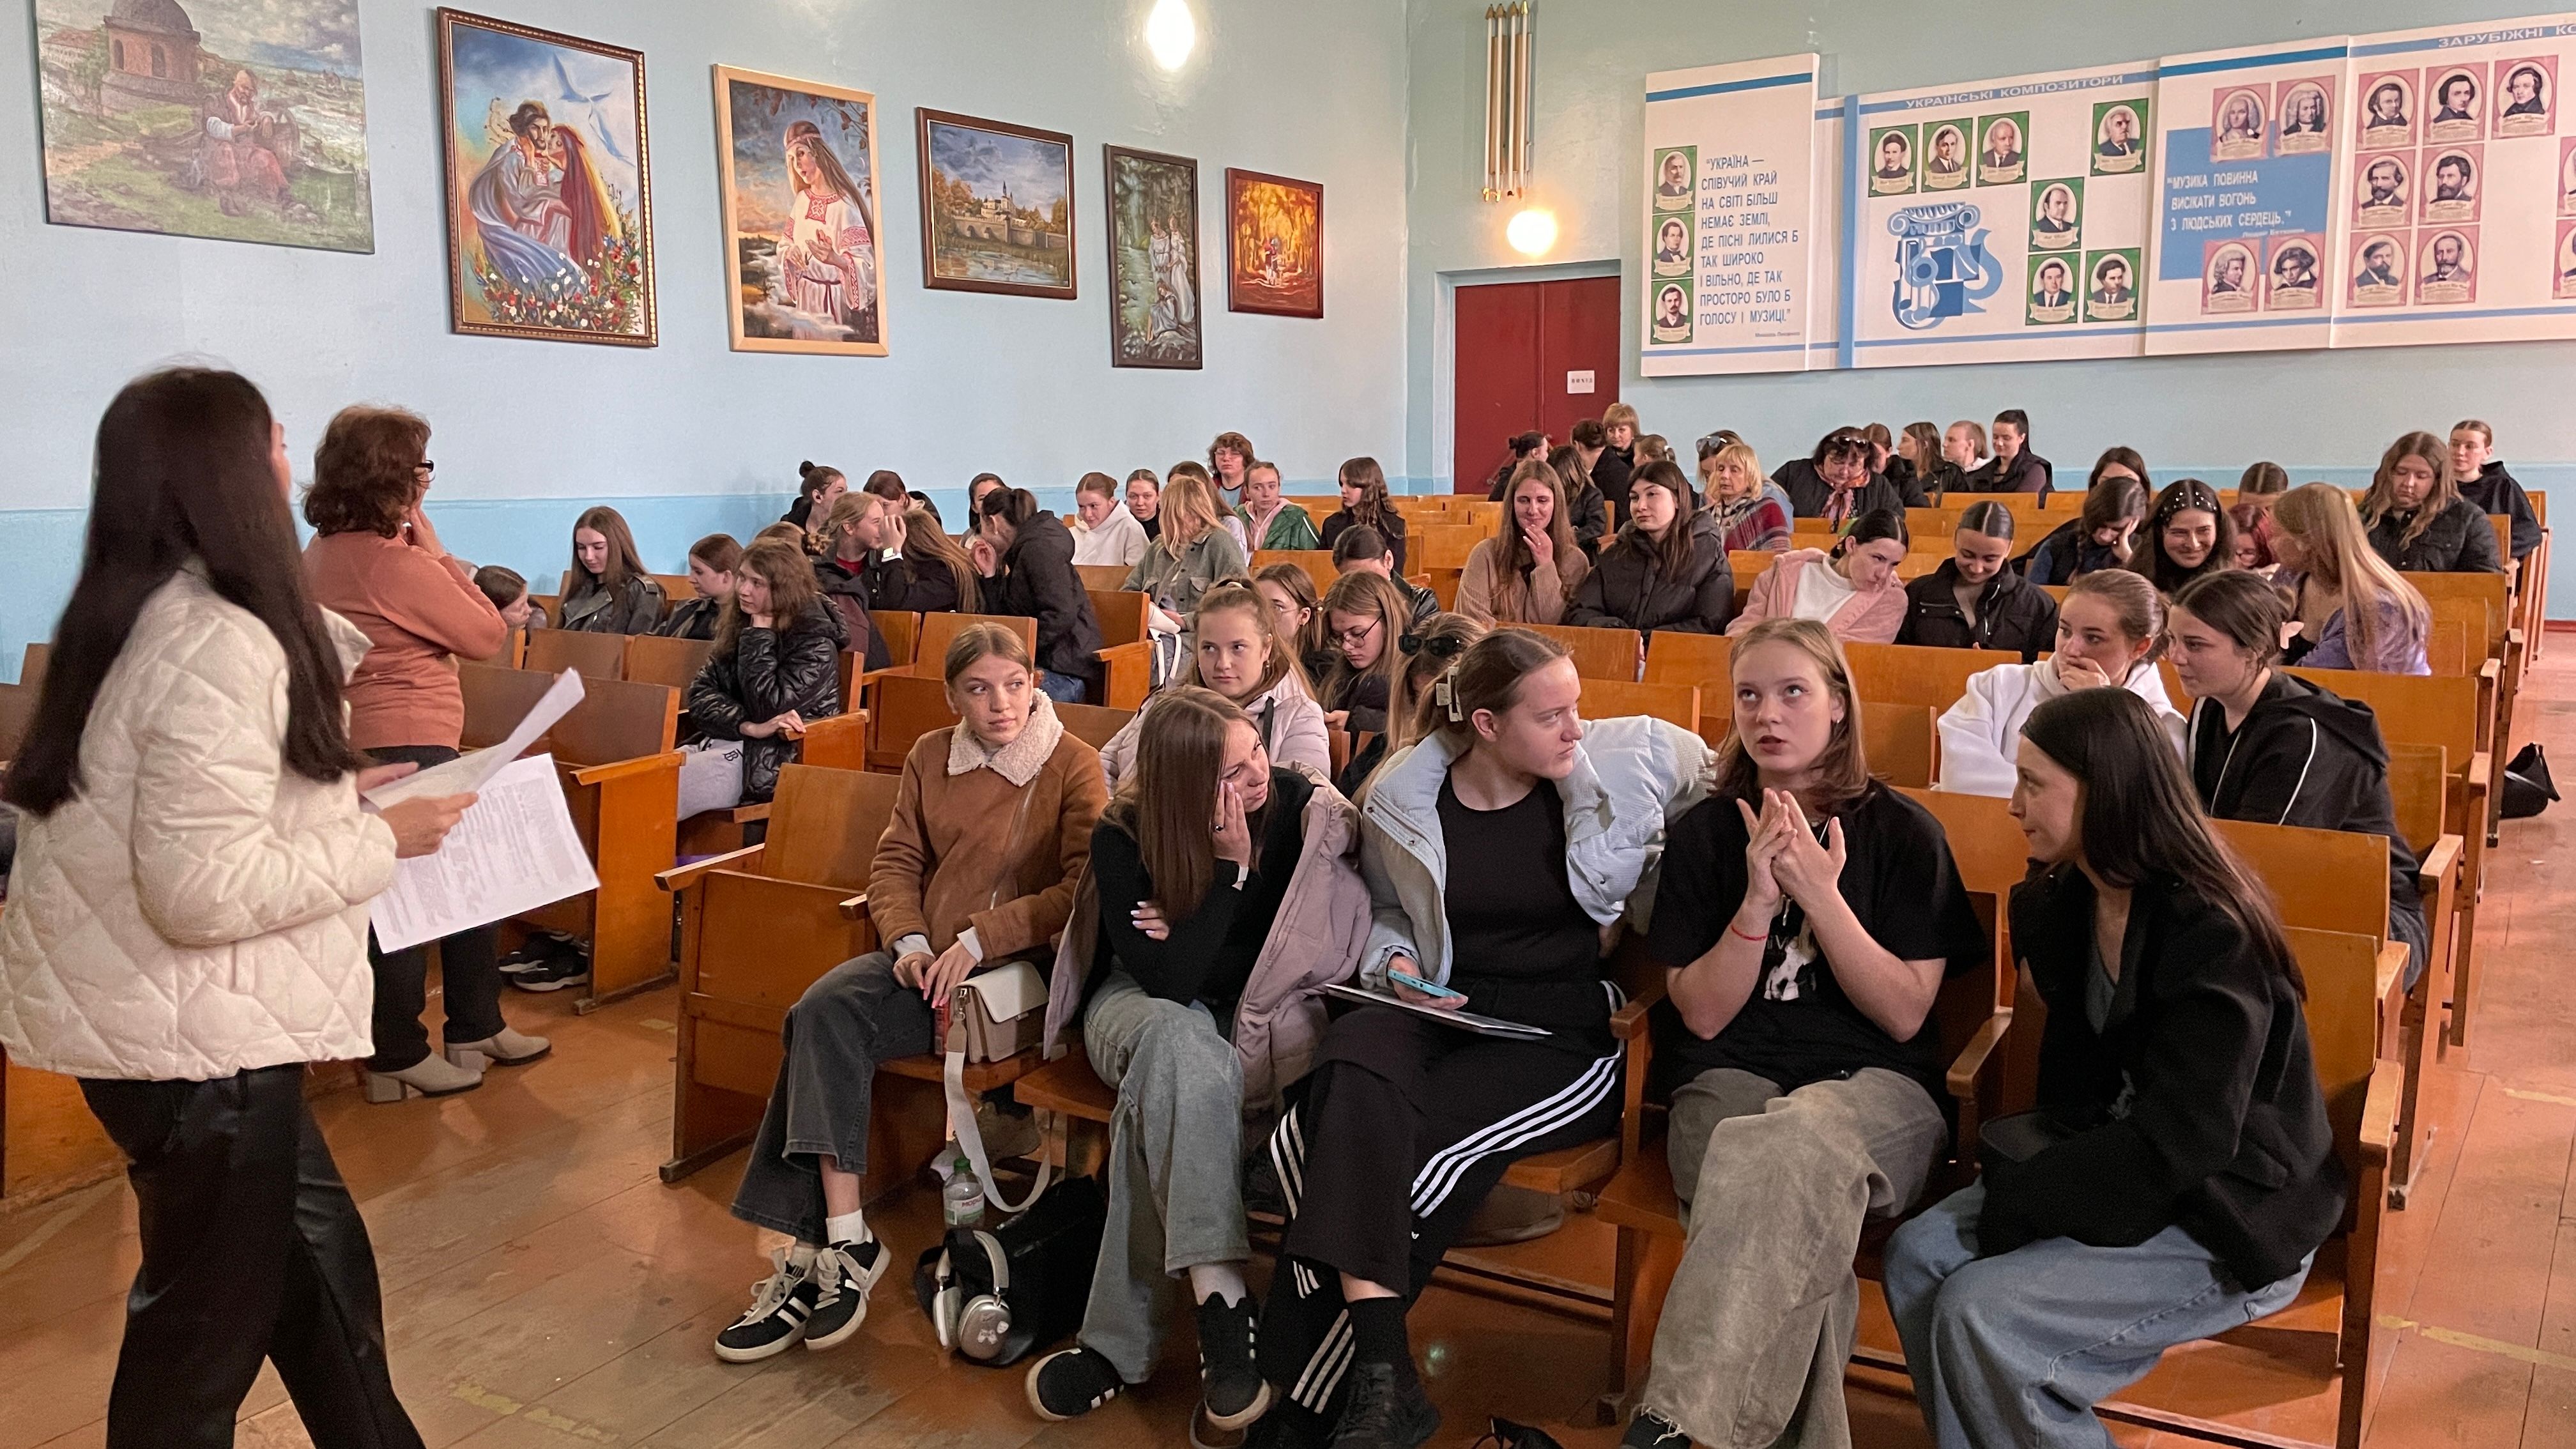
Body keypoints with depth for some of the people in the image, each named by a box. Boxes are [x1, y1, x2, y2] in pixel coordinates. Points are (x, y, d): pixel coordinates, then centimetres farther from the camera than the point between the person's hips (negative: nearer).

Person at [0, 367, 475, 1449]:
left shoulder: (148, 618, 7)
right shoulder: (218, 644, -24)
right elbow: (206, 890, -29)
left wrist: (326, 790, 11)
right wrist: (379, 840, -17)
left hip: (147, 1013, 10)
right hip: (190, 1035, -10)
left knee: (317, 1257, 21)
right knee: (208, 1321, 8)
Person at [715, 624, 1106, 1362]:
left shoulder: (1073, 765, -3)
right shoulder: (931, 756, 13)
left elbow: (1084, 890, -10)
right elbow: (895, 860, 15)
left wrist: (979, 940, -15)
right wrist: (908, 940, -4)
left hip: (1018, 969, -5)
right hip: (928, 958, 5)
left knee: (825, 1023, -24)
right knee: (824, 1011, -25)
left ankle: (821, 1249, -14)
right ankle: (842, 1243, -23)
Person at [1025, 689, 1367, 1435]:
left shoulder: (1303, 806, -14)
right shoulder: (1123, 835, -16)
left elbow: (1296, 959, -7)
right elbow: (1168, 980, -22)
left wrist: (1190, 941, -14)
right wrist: (1231, 869, -27)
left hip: (1256, 1018, 0)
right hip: (1142, 1005, 0)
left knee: (1164, 1088, -33)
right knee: (1183, 1049, -37)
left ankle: (1116, 1340, -28)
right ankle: (1220, 1300, -41)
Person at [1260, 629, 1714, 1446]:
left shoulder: (1623, 761, -4)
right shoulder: (1402, 796, 2)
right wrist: (1393, 964, -1)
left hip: (1566, 1033, -2)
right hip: (1442, 1012, 2)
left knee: (1414, 1139, -29)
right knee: (1355, 1066, -33)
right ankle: (1383, 1382, -33)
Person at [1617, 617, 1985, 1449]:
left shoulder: (1902, 833, 4)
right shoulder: (1705, 834, 8)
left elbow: (1904, 1015, -2)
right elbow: (1702, 1014, 3)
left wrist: (1820, 894, -14)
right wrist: (1759, 899, -12)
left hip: (1873, 1084, -1)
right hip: (1732, 1082, 1)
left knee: (1784, 1151, -38)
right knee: (1790, 1202, -35)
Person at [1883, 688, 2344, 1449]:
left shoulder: (2211, 931, -23)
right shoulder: (2065, 901, 2)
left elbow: (2177, 1141, -25)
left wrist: (2018, 1202, -20)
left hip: (2230, 1220, -8)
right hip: (2112, 1155, 8)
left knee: (1984, 1312, -22)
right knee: (1917, 1256, -10)